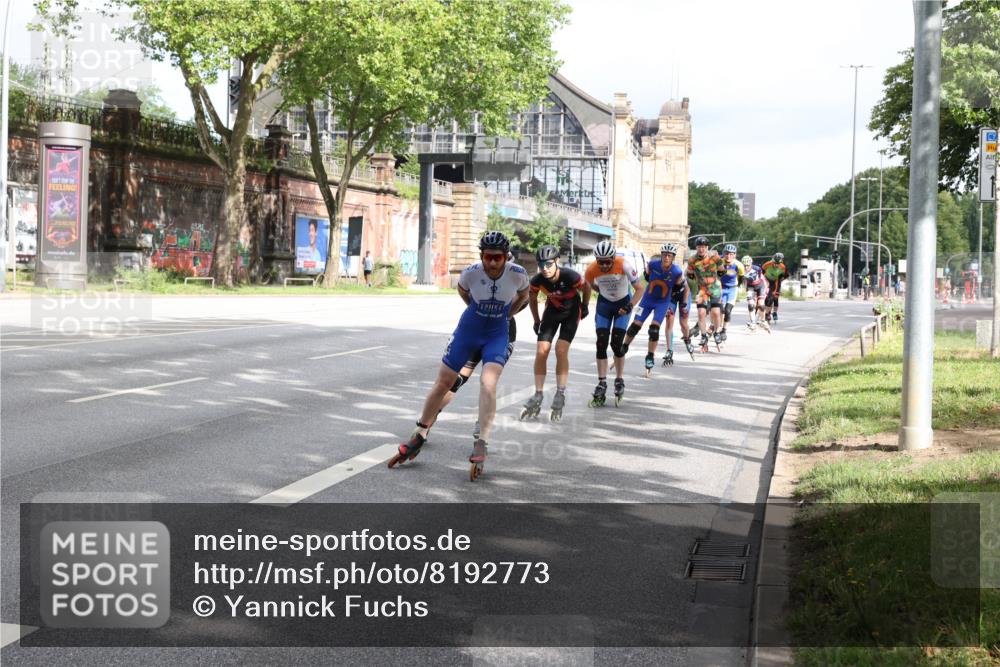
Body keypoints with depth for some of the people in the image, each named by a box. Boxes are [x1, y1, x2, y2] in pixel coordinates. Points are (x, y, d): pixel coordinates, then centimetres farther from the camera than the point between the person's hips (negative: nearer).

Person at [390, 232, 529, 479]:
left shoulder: (517, 274, -21)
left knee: (488, 383, -25)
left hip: (497, 334, -1)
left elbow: (523, 295, 5)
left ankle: (481, 445, -17)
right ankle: (418, 437, 21)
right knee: (442, 384, 5)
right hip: (468, 329, 1)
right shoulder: (471, 273, -21)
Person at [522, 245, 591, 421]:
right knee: (541, 351, -8)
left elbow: (586, 288, -11)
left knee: (561, 350, -17)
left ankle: (560, 395, -6)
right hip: (552, 309, 3)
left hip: (571, 311, -3)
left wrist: (585, 307, 4)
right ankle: (538, 397, 2)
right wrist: (536, 321, 5)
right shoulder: (537, 280, -24)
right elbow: (532, 298, -1)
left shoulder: (570, 276, -33)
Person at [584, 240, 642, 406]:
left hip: (623, 303, -2)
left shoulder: (624, 266, -31)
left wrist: (630, 306, -32)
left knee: (617, 344, -9)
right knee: (601, 343, -8)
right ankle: (602, 383, -4)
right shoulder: (591, 270, -23)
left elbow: (639, 289, -22)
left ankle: (620, 380, 7)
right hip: (604, 303, 2)